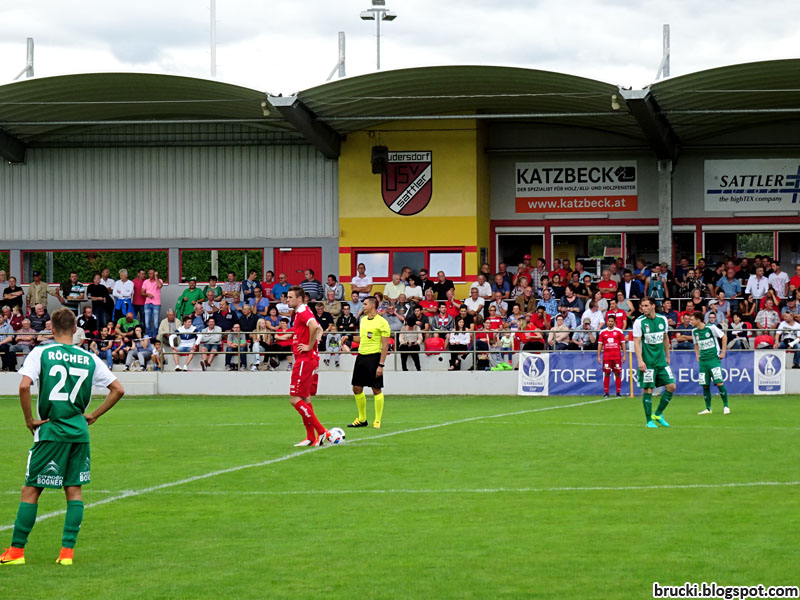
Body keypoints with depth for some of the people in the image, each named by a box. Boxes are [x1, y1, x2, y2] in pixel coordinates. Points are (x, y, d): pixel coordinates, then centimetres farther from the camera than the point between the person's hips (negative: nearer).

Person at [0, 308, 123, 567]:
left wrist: (29, 419, -6)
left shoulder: (41, 353, -4)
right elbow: (118, 389, 8)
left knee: (31, 489, 4)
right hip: (79, 432, 3)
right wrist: (93, 416, 13)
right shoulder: (89, 359, 6)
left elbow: (24, 385, -17)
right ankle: (68, 551, 4)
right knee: (74, 489, 9)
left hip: (51, 431, -3)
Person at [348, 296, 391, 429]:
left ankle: (377, 421, 4)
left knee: (376, 389, -3)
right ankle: (362, 419, 18)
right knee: (357, 388, 7)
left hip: (374, 357, -8)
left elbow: (385, 345, -12)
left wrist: (381, 365, -16)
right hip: (361, 356, 8)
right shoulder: (363, 320, 13)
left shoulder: (381, 322, -10)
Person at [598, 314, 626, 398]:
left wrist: (624, 355, 1)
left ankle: (618, 393, 4)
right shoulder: (603, 332, 8)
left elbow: (623, 343, 6)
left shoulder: (619, 331, 5)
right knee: (606, 374, -1)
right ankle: (606, 393, 4)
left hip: (617, 356, -1)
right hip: (606, 356, 1)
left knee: (617, 374, 0)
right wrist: (598, 356, 4)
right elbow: (600, 344, 9)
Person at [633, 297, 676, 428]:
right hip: (647, 363, -5)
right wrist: (640, 360, -21)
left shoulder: (662, 319, 6)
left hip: (661, 361, 5)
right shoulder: (639, 322, -8)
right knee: (648, 390, -5)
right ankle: (649, 420, 6)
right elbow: (636, 342, -11)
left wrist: (667, 357, 20)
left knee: (671, 386, 1)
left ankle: (658, 414, 16)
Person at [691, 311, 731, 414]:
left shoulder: (711, 328, -9)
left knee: (719, 383, -13)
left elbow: (724, 337, -1)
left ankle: (725, 406, -3)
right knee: (705, 385, 4)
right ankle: (708, 409, 12)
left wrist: (723, 352, -3)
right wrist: (697, 356, 12)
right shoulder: (694, 331, 8)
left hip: (714, 359, -6)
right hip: (703, 361, 6)